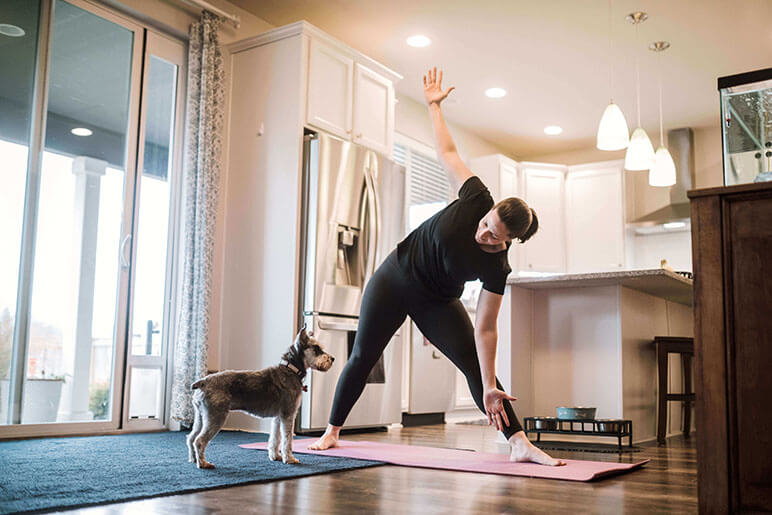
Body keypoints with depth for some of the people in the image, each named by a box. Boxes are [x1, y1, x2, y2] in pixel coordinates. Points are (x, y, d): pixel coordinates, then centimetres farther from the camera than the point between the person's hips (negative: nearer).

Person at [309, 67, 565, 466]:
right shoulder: (476, 198, -24)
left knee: (474, 363, -14)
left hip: (437, 303, -1)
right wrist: (434, 105, -5)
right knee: (362, 358, 7)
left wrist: (489, 386, -26)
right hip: (394, 278, 1)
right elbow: (447, 152, -10)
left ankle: (520, 444, -13)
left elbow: (485, 328, -23)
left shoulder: (496, 267, -24)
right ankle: (331, 432, 24)